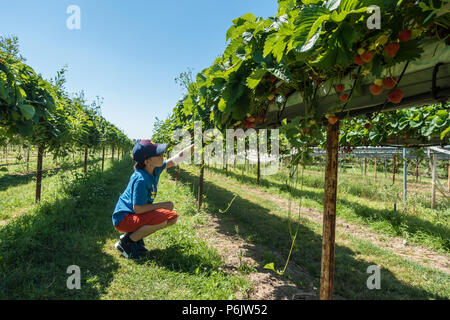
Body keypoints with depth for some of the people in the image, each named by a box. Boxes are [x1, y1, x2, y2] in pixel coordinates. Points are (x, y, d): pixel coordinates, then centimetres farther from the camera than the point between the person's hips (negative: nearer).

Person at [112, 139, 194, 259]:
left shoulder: (154, 169, -5)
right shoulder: (140, 179, -29)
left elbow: (175, 160, 0)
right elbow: (137, 209, -28)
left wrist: (193, 146, -8)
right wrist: (162, 205, -21)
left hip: (136, 215, 9)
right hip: (123, 219, -9)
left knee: (173, 217, 6)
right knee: (162, 218, -30)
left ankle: (135, 236, 11)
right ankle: (126, 242, -9)